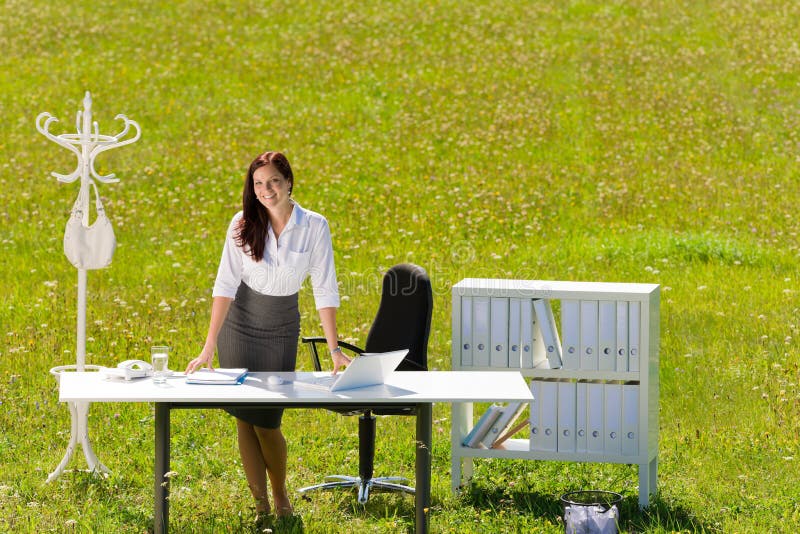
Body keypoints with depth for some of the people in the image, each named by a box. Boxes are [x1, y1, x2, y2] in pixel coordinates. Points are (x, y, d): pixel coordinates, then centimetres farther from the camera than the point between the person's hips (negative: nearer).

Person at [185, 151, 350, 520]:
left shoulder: (314, 226, -11)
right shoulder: (243, 224, -11)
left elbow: (325, 290, -8)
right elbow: (225, 284, -14)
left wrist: (334, 350, -10)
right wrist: (209, 347, -19)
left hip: (281, 330, 0)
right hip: (239, 325, 0)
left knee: (267, 423, 0)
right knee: (244, 420, 0)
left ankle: (281, 496, 25)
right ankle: (260, 506, 11)